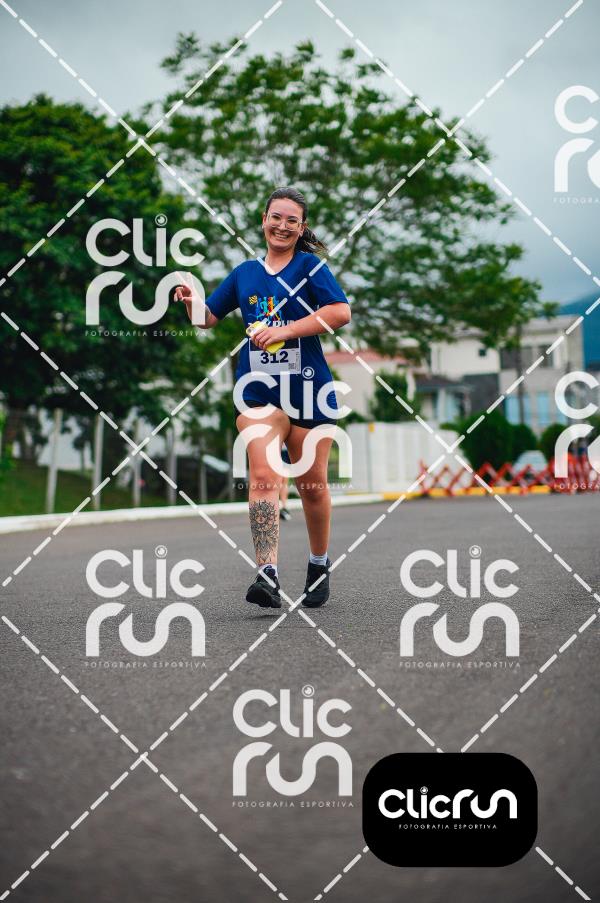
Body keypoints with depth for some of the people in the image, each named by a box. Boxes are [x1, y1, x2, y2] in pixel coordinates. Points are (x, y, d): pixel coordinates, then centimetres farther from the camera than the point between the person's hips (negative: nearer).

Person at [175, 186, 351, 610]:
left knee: (312, 485, 9)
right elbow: (208, 318, 19)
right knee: (263, 475, -17)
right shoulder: (245, 273, 13)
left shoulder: (311, 266, 1)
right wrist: (191, 301, -4)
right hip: (259, 391, 2)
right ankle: (268, 575, -26)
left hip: (308, 389, -2)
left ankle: (319, 564, 31)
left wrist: (287, 330, -21)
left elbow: (341, 312, -13)